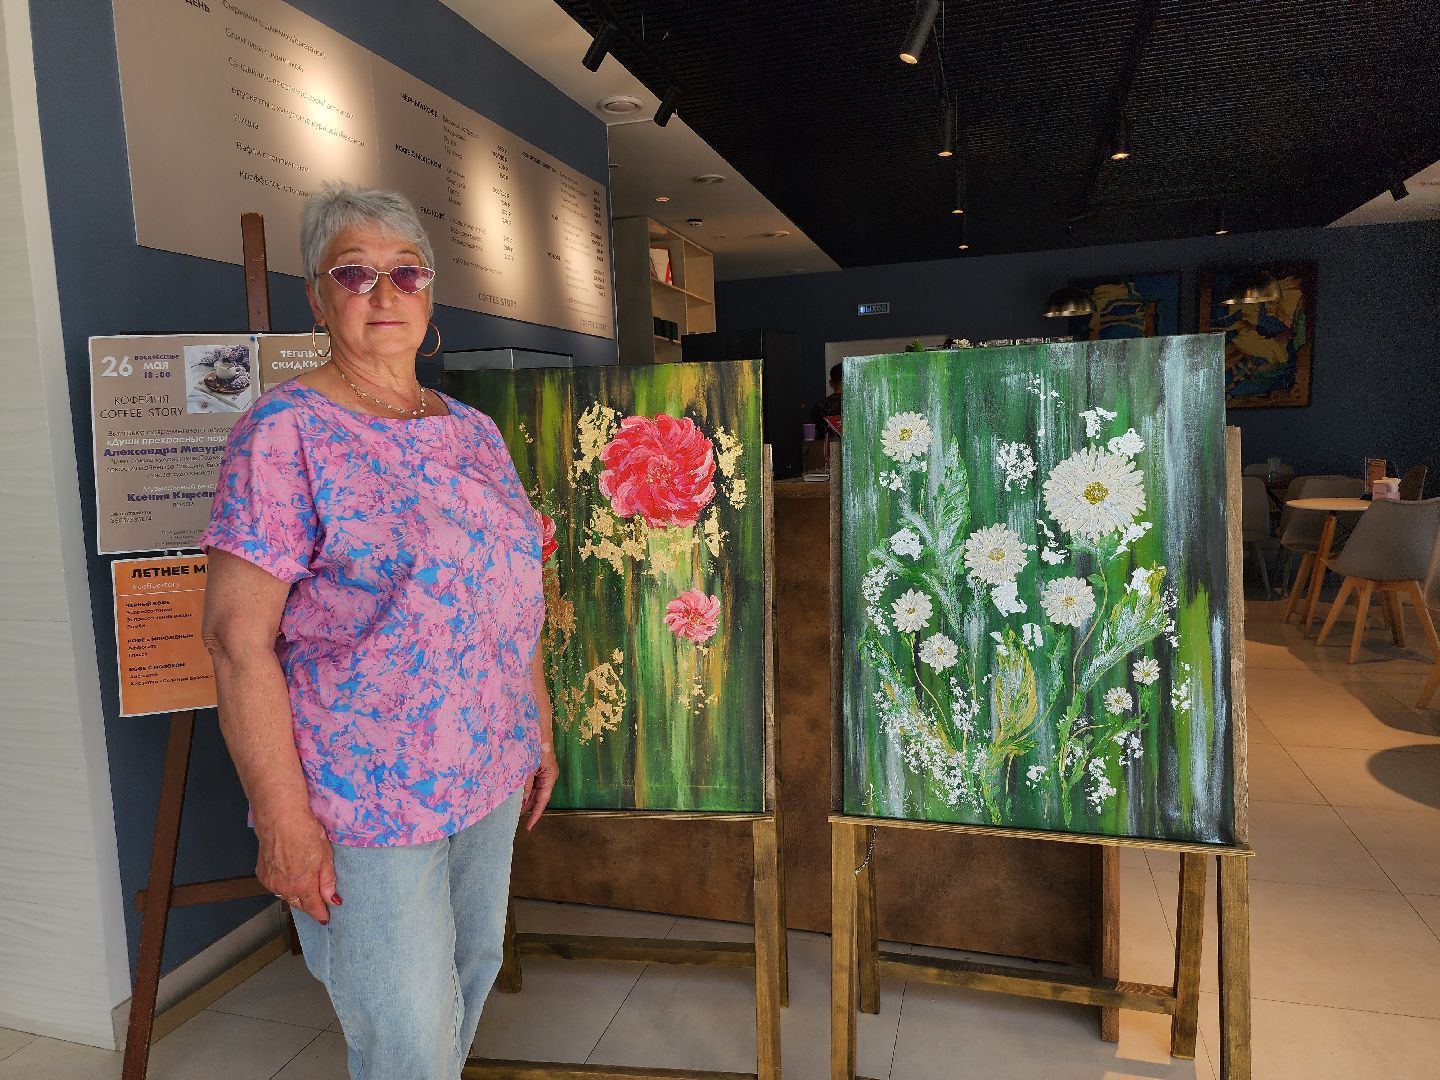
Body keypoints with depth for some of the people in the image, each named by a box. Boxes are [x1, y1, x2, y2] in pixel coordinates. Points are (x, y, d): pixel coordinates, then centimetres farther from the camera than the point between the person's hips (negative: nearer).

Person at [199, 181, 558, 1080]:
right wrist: (284, 819, -17)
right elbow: (238, 635, -16)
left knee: (473, 973, 22)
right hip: (364, 802, -6)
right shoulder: (288, 430, -12)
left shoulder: (474, 431, 7)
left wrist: (540, 729, 14)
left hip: (490, 773, 6)